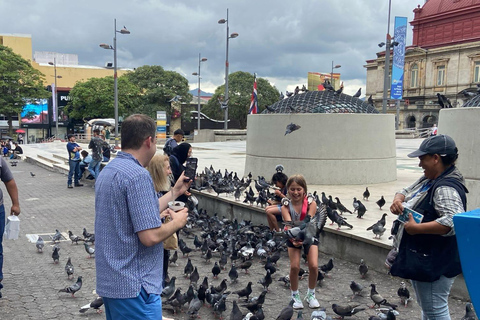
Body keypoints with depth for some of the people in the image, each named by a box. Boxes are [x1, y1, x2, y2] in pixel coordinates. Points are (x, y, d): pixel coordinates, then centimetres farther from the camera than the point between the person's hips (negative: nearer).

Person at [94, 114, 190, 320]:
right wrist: (177, 222, -6)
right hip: (134, 285, -10)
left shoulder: (109, 171, 9)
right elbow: (150, 236, -25)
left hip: (110, 280, 10)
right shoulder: (137, 175, -21)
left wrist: (174, 192, 21)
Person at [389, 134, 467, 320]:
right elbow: (405, 192, 19)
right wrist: (398, 200, -4)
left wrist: (417, 228, -31)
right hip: (420, 258, 10)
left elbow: (454, 221, -37)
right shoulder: (428, 180, 8)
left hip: (434, 262, -10)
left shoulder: (446, 188, -24)